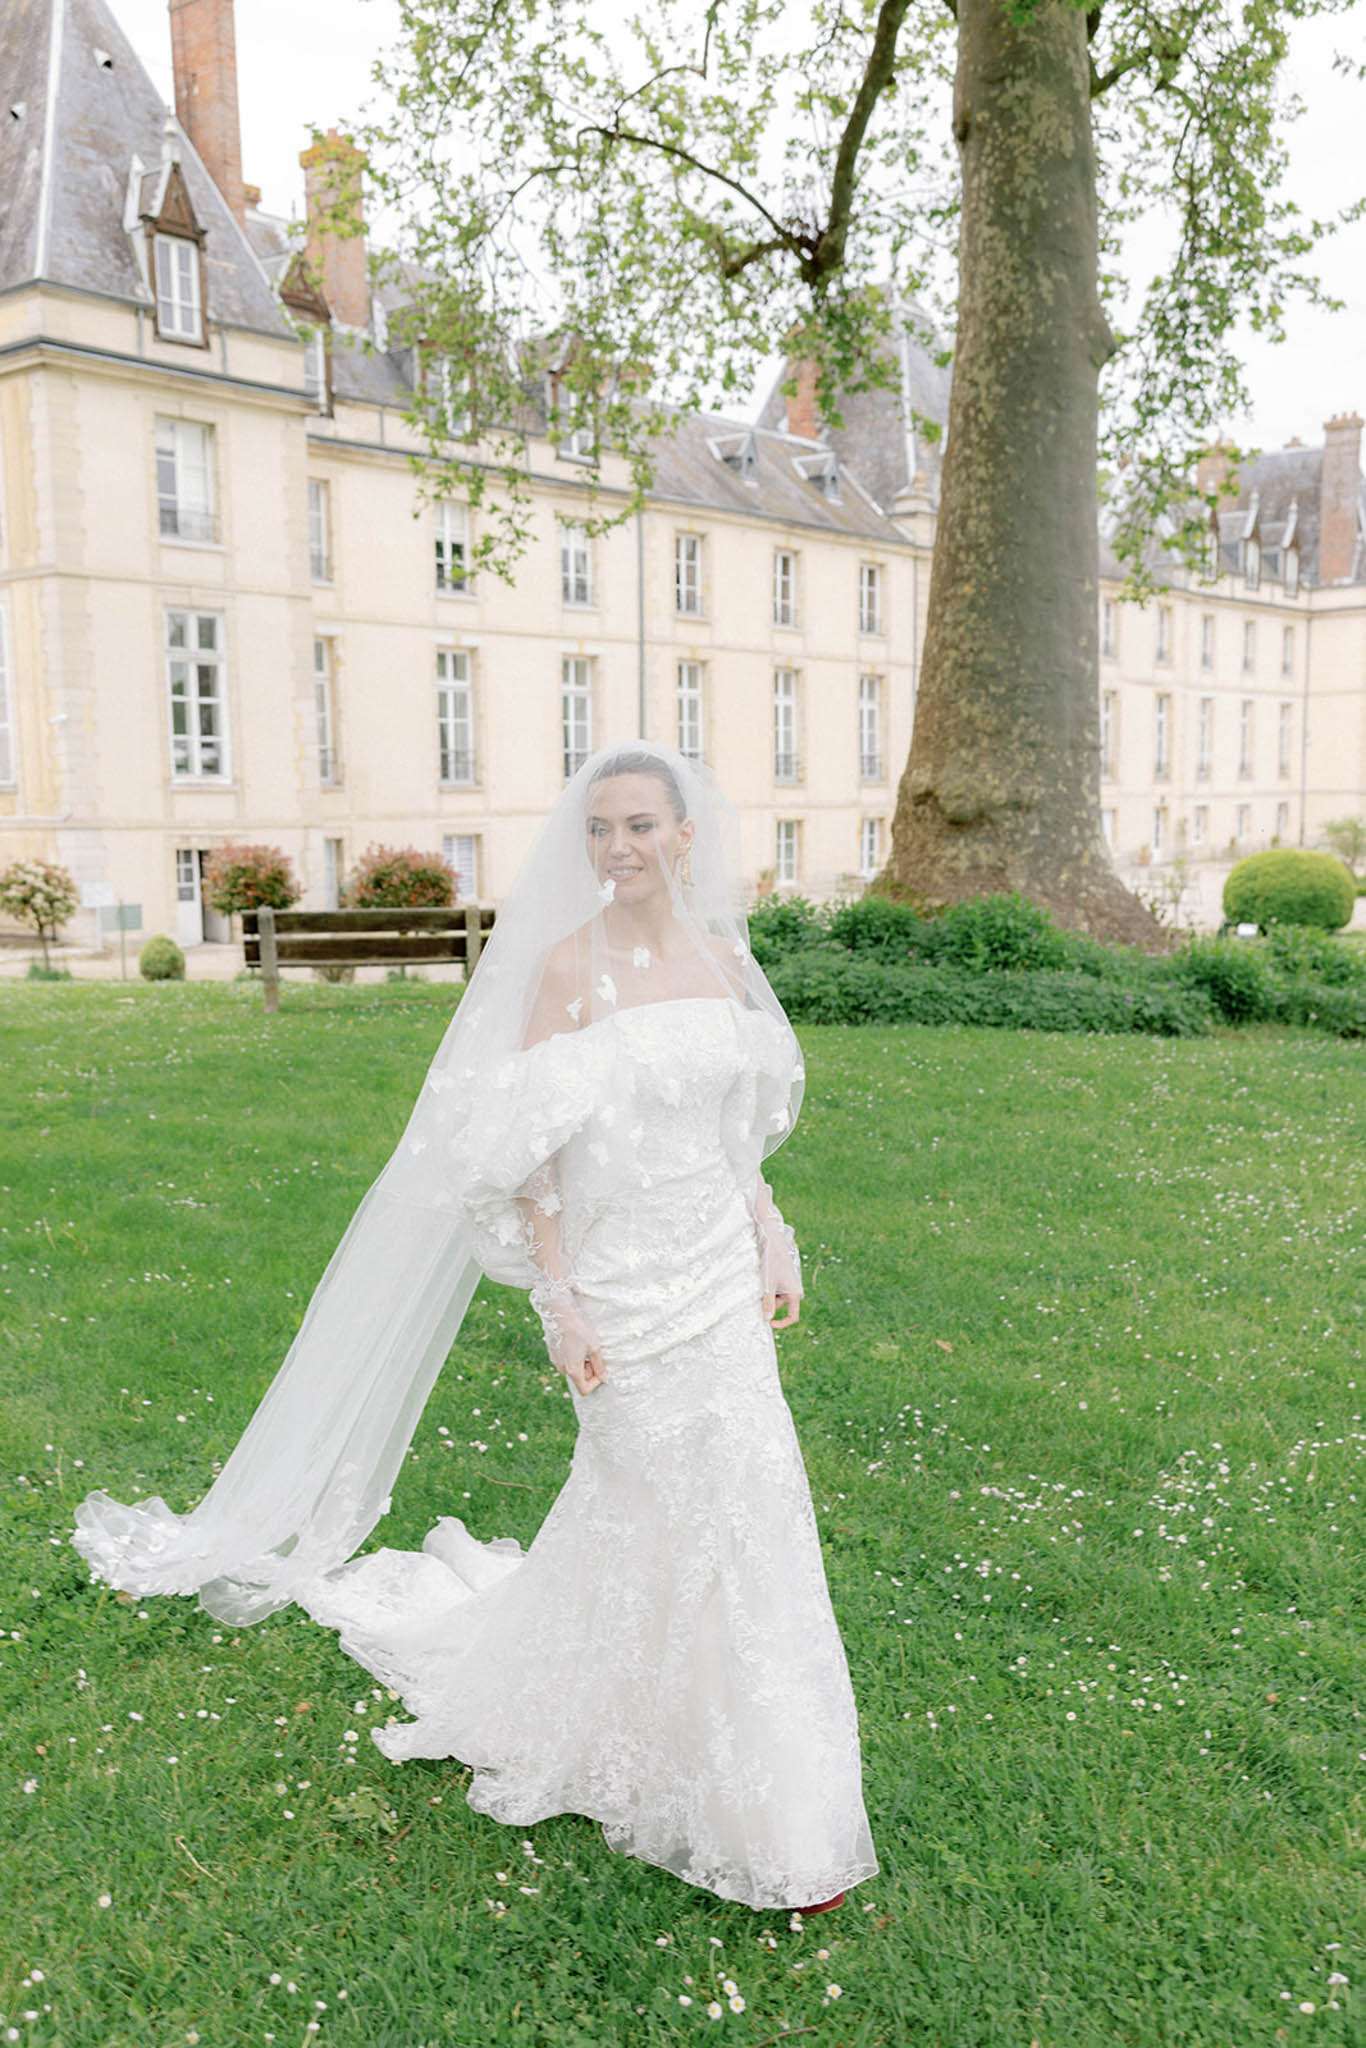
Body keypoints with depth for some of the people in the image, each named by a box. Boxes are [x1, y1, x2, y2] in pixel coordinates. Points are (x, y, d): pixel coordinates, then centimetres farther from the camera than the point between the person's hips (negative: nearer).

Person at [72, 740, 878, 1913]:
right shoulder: (565, 966, -13)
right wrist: (559, 1301, -16)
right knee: (675, 1517, 6)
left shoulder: (721, 956, 5)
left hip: (720, 1272, 6)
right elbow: (527, 1152, -13)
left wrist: (773, 1240, 9)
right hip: (623, 1283, -6)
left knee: (693, 1506, 12)